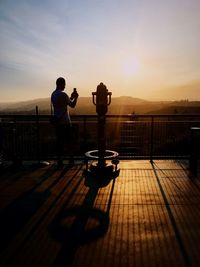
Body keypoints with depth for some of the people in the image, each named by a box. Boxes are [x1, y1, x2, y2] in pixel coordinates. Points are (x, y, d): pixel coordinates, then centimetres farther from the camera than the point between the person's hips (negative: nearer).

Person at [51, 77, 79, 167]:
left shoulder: (53, 94, 11)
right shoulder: (63, 94, -14)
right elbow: (72, 105, -7)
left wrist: (71, 97, 23)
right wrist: (76, 97, 8)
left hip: (57, 122, 7)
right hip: (65, 122, -7)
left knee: (59, 141, 7)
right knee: (69, 141, 6)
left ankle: (59, 161, 9)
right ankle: (71, 159, 14)